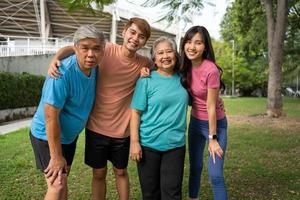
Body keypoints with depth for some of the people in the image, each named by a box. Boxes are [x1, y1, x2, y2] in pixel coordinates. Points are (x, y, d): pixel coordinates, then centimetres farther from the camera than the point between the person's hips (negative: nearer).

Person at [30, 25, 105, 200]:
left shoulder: (93, 67, -9)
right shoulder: (62, 73, -31)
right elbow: (51, 117, -29)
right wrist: (56, 157, -22)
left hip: (69, 135, 7)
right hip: (48, 136, -7)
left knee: (63, 178, 19)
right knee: (57, 185, -7)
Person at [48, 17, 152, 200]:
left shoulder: (144, 63, -5)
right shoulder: (106, 50, -12)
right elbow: (72, 49, -6)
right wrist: (56, 59, -27)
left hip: (122, 130, 2)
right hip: (96, 127, -1)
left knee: (121, 172, 20)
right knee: (99, 173, 15)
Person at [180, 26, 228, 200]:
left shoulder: (210, 70, -26)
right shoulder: (187, 66, -6)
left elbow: (211, 107, -22)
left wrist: (212, 138, -14)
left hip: (215, 124, -6)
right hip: (195, 122, 6)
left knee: (215, 175, -6)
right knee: (195, 166, 17)